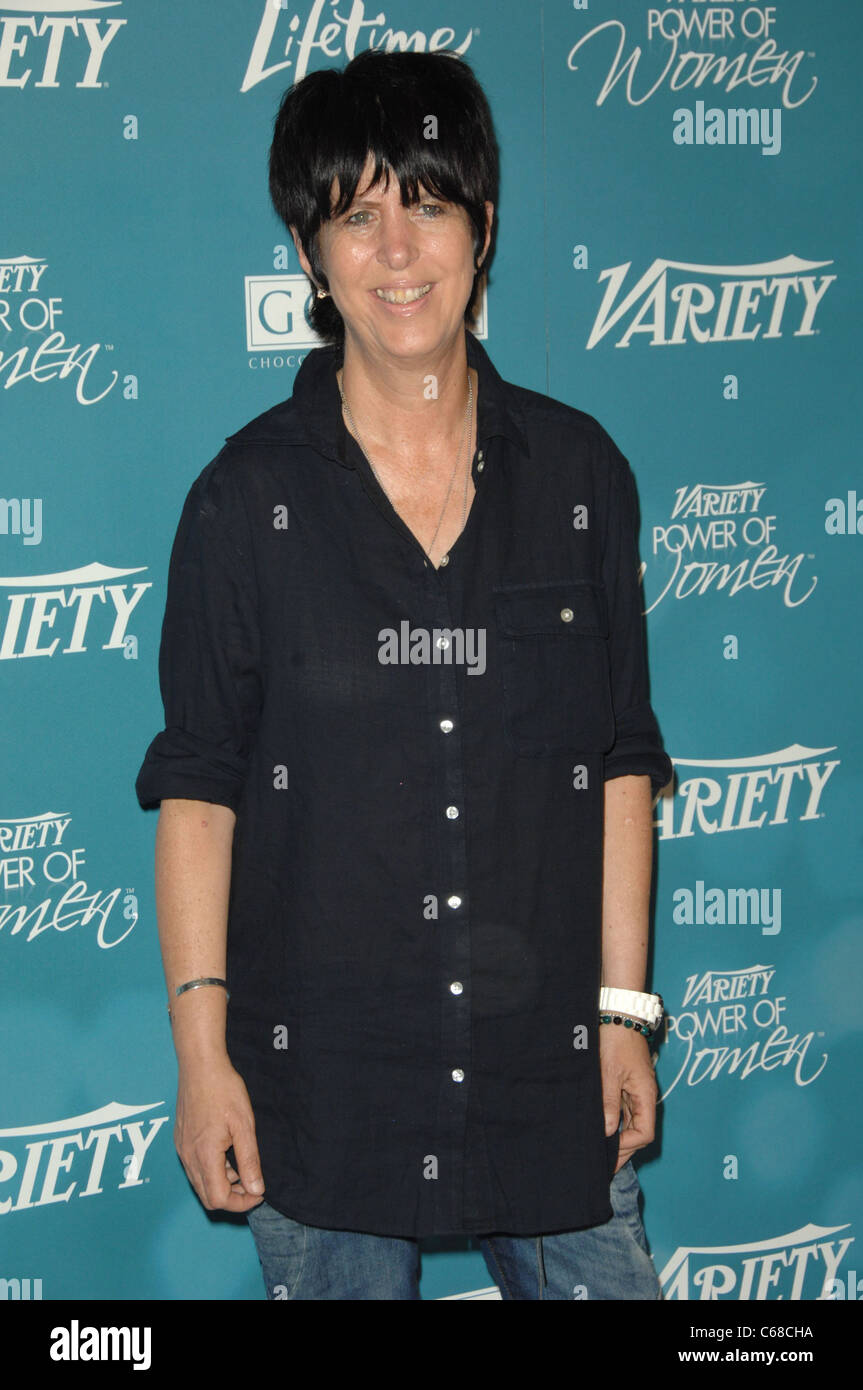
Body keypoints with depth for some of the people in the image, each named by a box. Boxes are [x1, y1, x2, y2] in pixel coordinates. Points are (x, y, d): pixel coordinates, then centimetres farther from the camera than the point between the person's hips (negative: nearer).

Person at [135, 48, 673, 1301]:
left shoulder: (579, 472, 2)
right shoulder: (249, 495, -4)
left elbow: (620, 764, 5)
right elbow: (196, 786, -4)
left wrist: (625, 1009, 3)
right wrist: (201, 1050, -7)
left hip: (548, 1065, 2)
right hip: (321, 1078, -1)